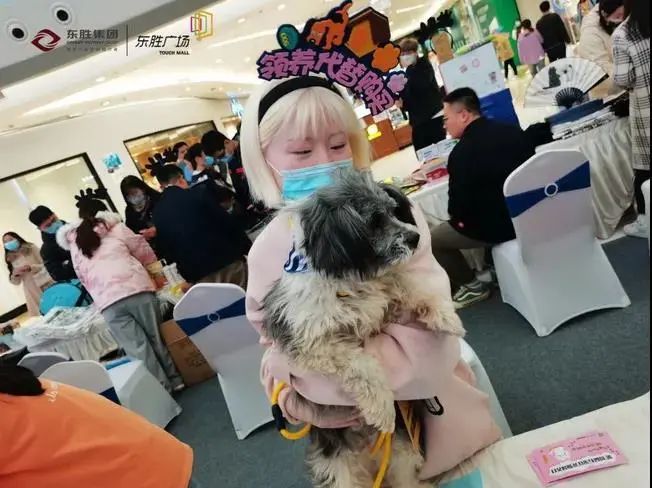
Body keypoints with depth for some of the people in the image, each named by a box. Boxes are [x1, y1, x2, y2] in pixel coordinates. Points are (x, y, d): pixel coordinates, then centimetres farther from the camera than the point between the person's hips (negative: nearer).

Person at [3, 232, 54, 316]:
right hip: (32, 292, 2)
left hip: (46, 284, -1)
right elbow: (16, 282, 11)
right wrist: (14, 274, -10)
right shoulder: (10, 259, 9)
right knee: (40, 314, -4)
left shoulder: (30, 248, 4)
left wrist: (31, 267, -15)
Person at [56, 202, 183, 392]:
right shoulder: (115, 228, 15)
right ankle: (175, 381, 14)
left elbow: (83, 278, 25)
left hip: (107, 302, 1)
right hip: (136, 288, -1)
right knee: (157, 339, 8)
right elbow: (144, 253, 17)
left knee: (138, 349, 1)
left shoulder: (75, 245, 22)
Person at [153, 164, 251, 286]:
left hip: (196, 275, 4)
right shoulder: (199, 192, -5)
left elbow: (165, 248, 12)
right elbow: (227, 222, -6)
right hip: (226, 261, -3)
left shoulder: (157, 214, 7)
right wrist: (248, 249, 2)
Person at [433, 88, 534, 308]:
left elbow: (458, 204, -19)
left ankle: (473, 286, 19)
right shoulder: (514, 131, 1)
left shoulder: (461, 152, -21)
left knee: (432, 239, 9)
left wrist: (458, 217, 5)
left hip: (498, 225, -7)